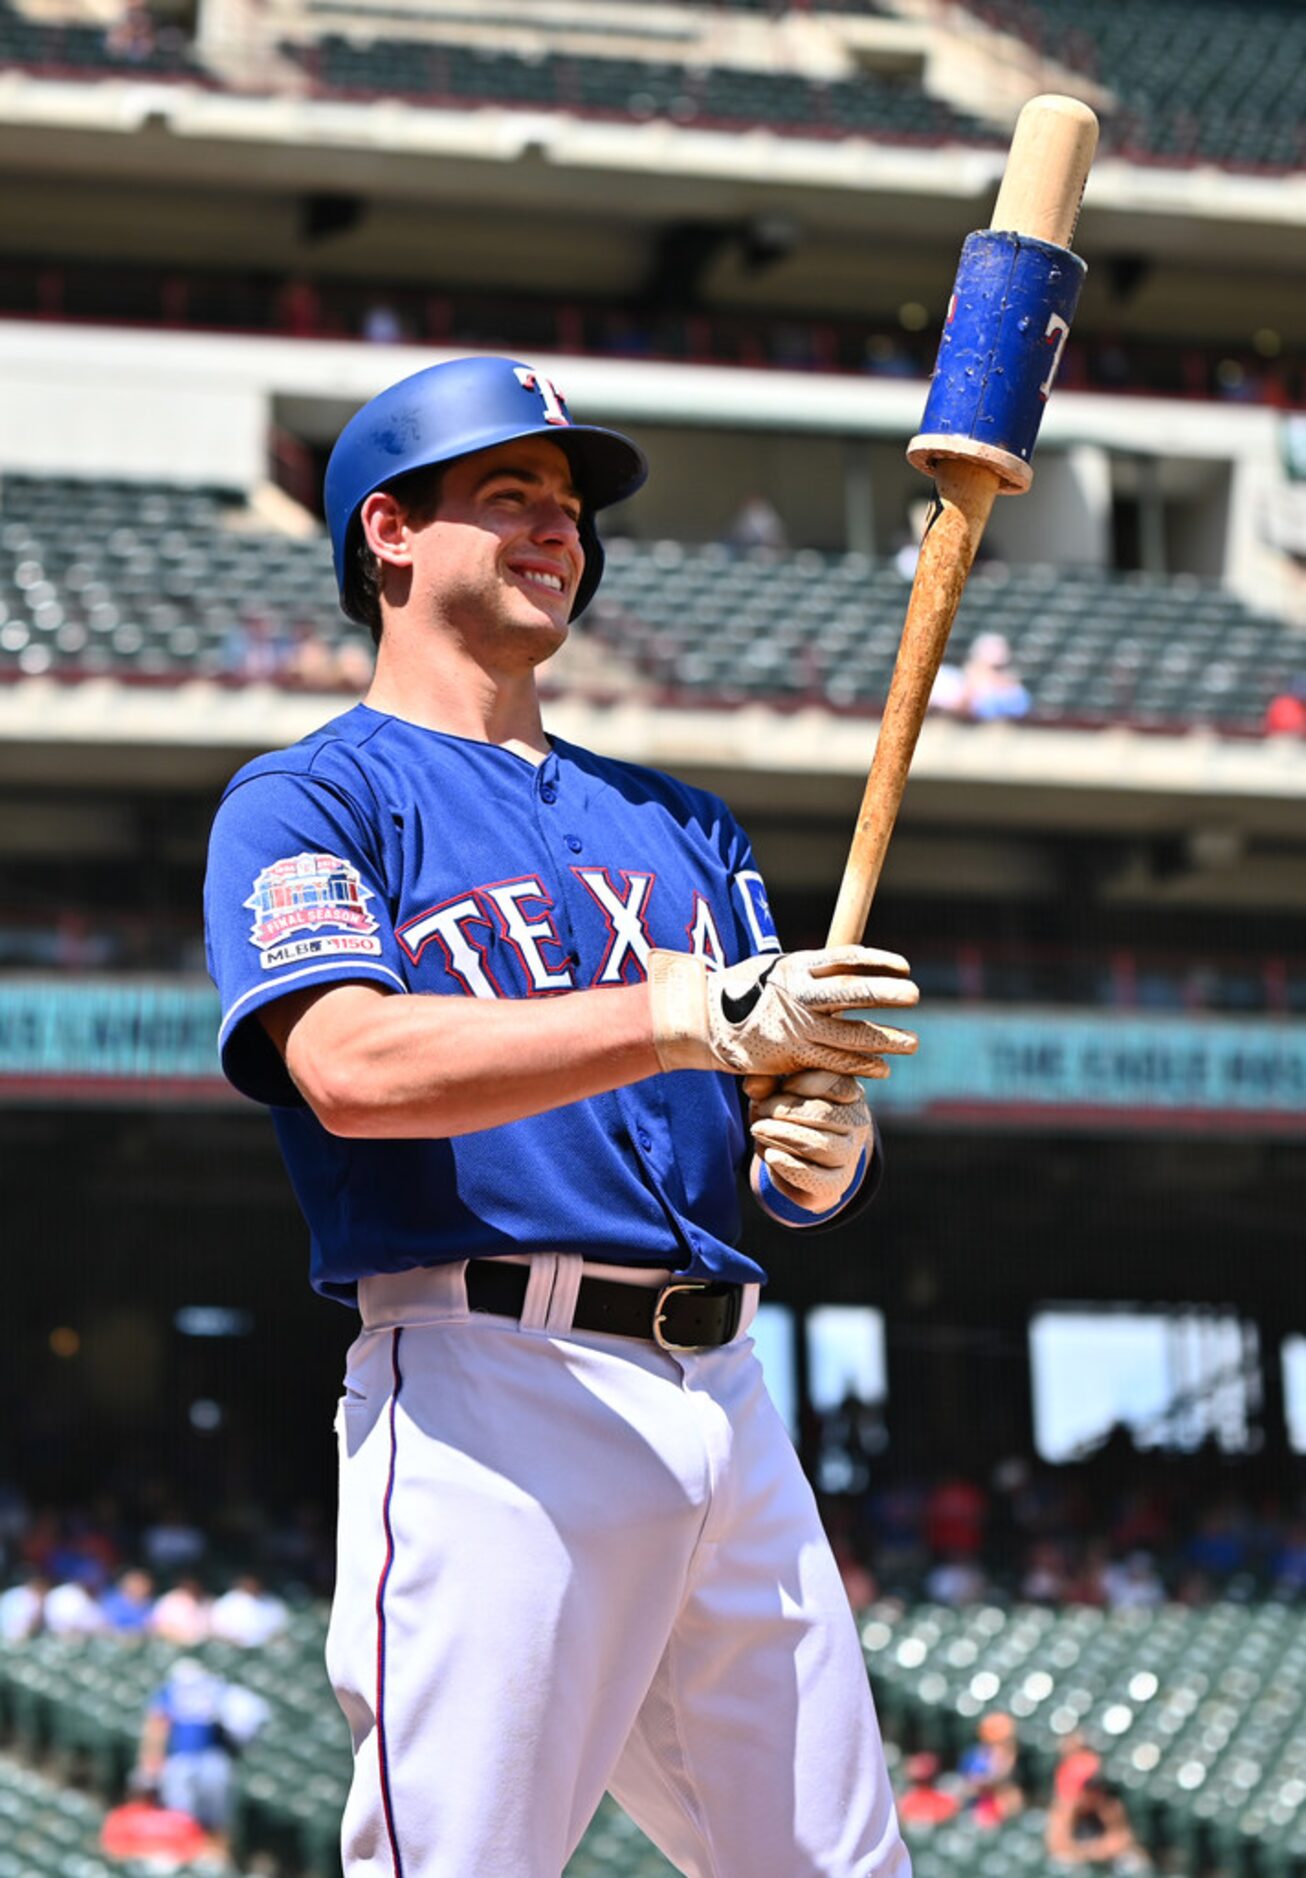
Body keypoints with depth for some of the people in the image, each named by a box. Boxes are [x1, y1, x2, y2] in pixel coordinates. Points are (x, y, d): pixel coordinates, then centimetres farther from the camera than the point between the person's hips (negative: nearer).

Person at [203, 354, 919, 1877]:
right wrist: (688, 1016, -24)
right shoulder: (301, 804, 5)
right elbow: (353, 1066, -16)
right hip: (492, 1392, -6)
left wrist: (822, 1147, -7)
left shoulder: (678, 825, 25)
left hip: (726, 1397, 6)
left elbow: (808, 1171, 19)